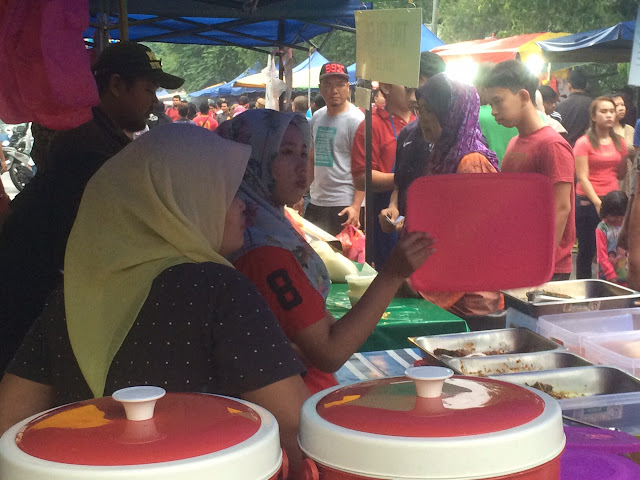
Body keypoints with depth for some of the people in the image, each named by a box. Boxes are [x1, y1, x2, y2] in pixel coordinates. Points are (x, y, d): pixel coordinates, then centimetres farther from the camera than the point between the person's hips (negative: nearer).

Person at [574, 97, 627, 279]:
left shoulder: (619, 142, 12)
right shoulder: (584, 143, -4)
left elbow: (620, 175, 17)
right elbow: (582, 177, -8)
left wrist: (627, 158, -1)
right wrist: (597, 203, -15)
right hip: (588, 202, -4)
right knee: (587, 250, 1)